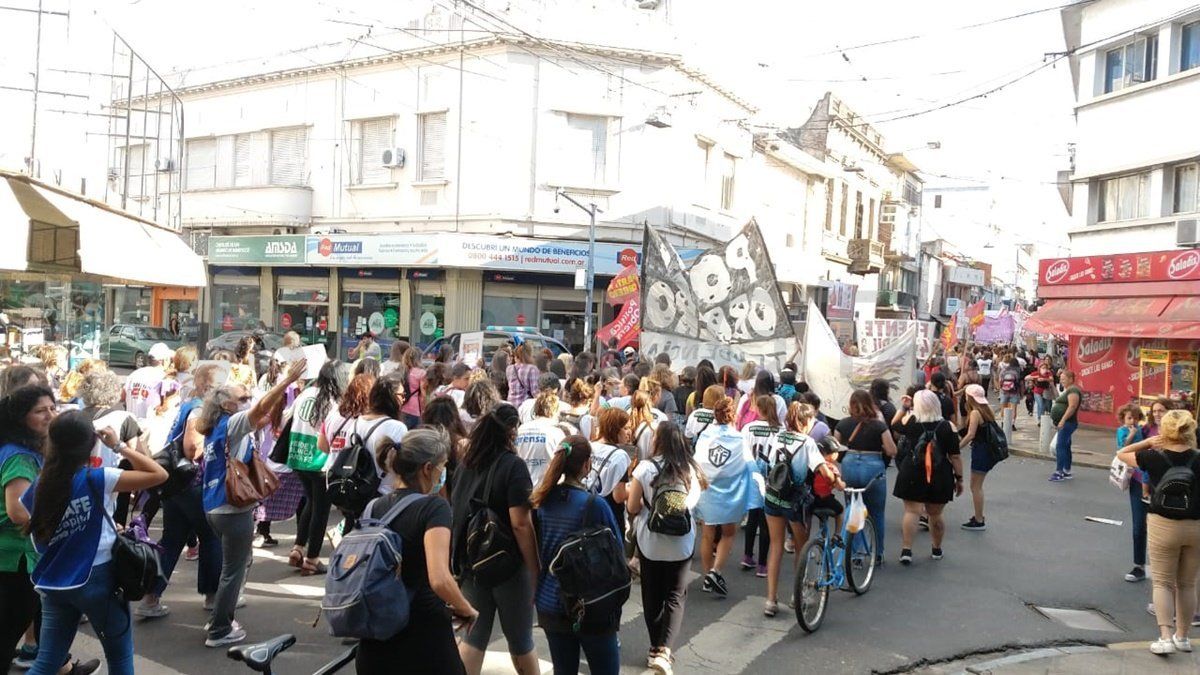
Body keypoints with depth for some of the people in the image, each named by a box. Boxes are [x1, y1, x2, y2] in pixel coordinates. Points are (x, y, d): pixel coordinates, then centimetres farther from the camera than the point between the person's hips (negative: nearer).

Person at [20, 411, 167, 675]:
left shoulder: (37, 488, -2)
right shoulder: (96, 480, -17)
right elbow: (159, 474, -17)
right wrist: (119, 446, -9)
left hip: (54, 585, 5)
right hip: (97, 580, -4)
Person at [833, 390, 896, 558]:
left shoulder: (842, 424, -1)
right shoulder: (879, 425, -8)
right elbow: (892, 451, -7)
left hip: (849, 467, 2)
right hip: (873, 468, -2)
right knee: (876, 515, 13)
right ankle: (878, 554, 21)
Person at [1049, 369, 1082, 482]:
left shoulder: (1073, 390, -13)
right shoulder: (1066, 390, 19)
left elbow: (1072, 406, -23)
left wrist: (1063, 420, -25)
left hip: (1067, 423, -11)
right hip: (1064, 423, 11)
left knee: (1060, 446, -13)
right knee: (1065, 447, 13)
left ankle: (1059, 472, -14)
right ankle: (1067, 472, 18)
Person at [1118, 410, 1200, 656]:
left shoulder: (1154, 458, -11)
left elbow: (1122, 454, 4)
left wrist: (1148, 442, 3)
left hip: (1164, 525, -2)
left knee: (1163, 583, 7)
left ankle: (1165, 637, -3)